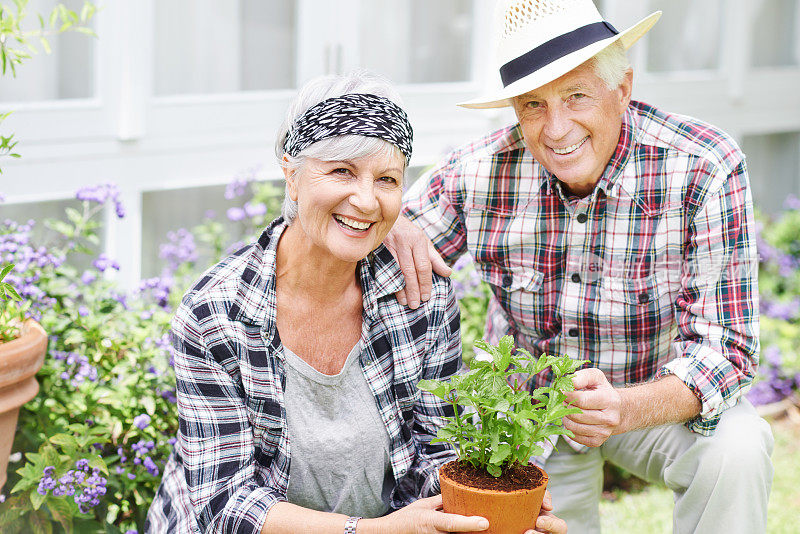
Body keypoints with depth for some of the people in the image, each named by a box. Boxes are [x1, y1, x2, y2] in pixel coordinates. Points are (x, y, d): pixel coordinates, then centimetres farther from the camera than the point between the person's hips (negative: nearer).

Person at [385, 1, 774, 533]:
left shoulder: (705, 169, -26)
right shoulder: (479, 171, -18)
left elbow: (722, 348, -26)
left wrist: (626, 408, -46)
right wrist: (392, 229, -30)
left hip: (657, 396, -2)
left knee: (735, 450, -29)